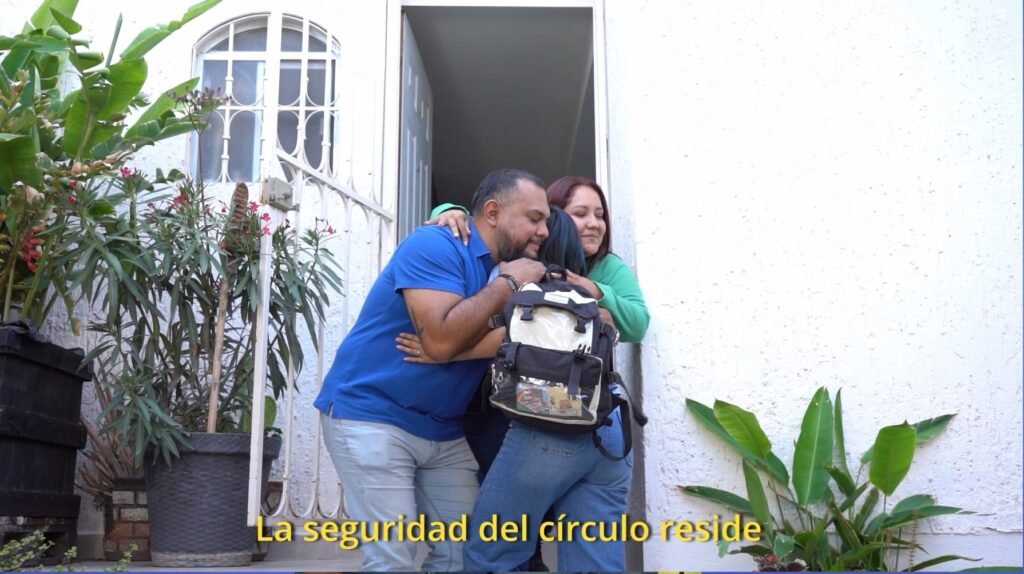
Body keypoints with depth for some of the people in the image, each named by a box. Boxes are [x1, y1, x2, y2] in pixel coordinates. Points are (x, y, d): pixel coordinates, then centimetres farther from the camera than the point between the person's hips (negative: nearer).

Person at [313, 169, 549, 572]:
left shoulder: (503, 270, 10)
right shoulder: (435, 245, -16)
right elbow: (441, 340, -28)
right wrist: (508, 283, -19)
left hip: (443, 431, 8)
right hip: (370, 415, -8)